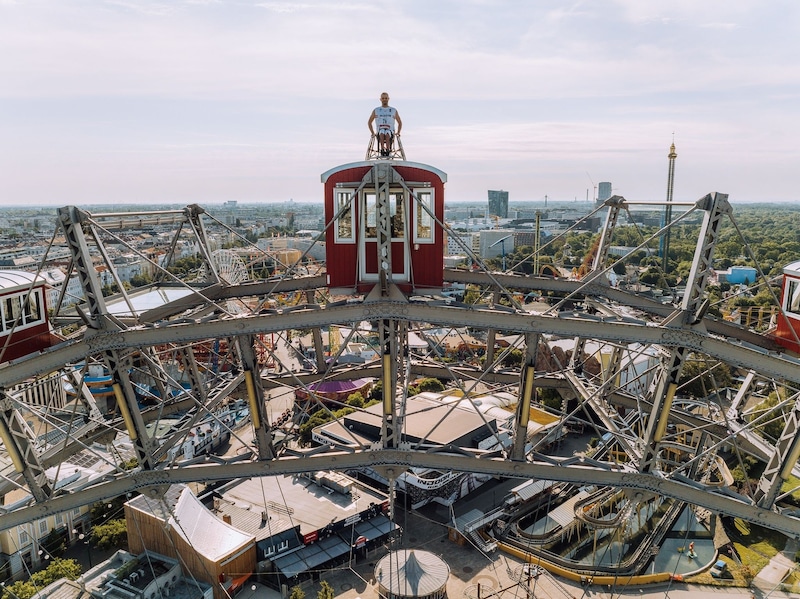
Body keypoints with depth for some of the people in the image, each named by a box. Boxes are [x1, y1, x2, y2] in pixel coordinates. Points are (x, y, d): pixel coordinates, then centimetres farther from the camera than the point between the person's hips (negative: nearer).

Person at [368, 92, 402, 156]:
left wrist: (398, 132, 9)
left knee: (387, 133, -37)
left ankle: (388, 149, -56)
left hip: (390, 132, 0)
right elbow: (369, 122, 23)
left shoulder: (394, 111, 18)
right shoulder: (376, 111, 17)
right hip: (379, 133, 0)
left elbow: (400, 123, 25)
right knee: (382, 132, -37)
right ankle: (382, 149, -52)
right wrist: (372, 133, 9)